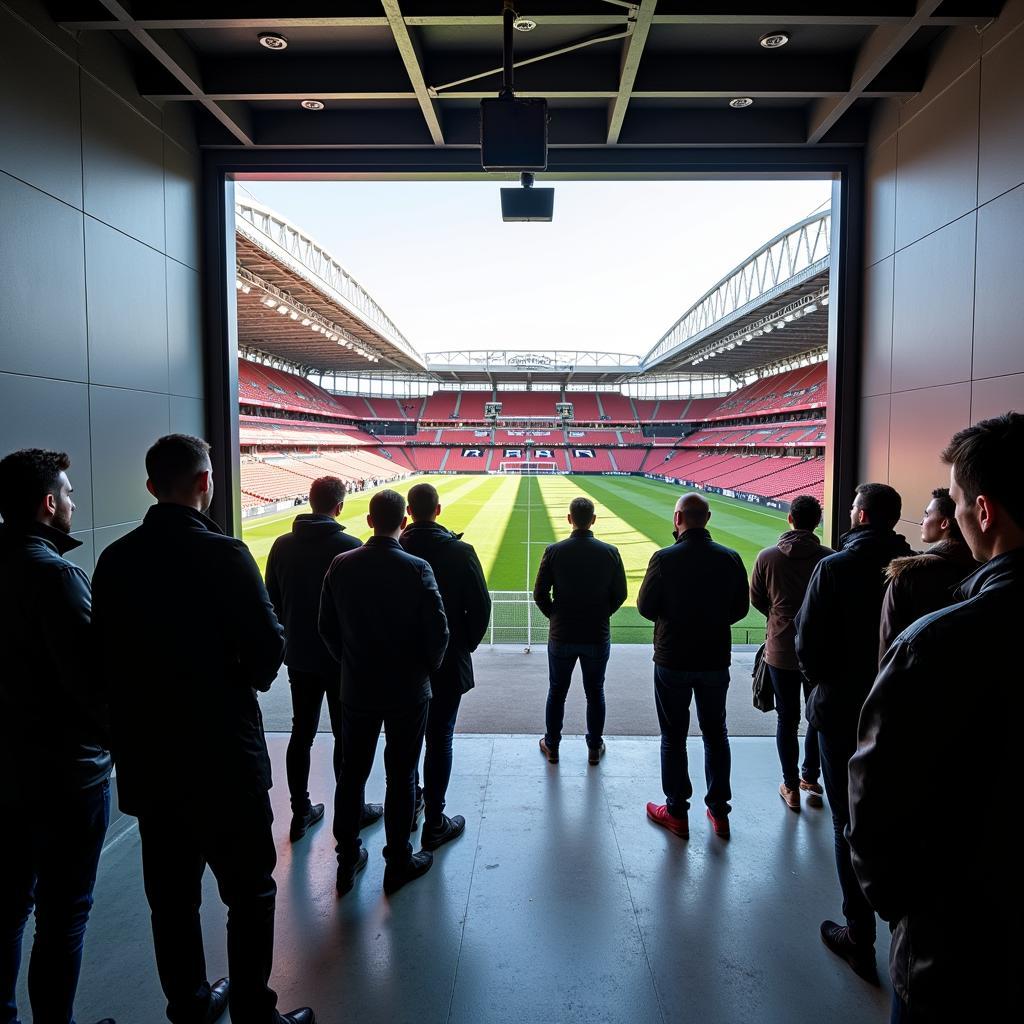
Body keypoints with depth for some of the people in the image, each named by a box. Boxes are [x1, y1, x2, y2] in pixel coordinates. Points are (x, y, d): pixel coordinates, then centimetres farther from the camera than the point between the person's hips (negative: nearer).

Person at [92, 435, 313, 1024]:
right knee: (250, 893, 10)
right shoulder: (222, 555, -17)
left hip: (146, 756, 6)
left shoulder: (115, 561, -1)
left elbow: (105, 654, 4)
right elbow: (269, 645, -18)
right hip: (223, 755, -6)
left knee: (172, 894, 19)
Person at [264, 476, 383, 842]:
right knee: (346, 736, 8)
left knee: (301, 733, 14)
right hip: (340, 658, -4)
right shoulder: (349, 547, -16)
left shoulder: (283, 545, -1)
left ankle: (300, 812, 24)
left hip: (299, 657, 5)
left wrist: (289, 638, 16)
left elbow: (272, 601, 5)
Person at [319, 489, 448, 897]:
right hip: (407, 691, -3)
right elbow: (438, 630, -14)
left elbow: (327, 626, 1)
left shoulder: (341, 565, -6)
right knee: (401, 776, 10)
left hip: (356, 689, 3)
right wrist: (428, 668, 5)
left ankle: (347, 861, 29)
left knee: (352, 773, 16)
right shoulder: (416, 569, -16)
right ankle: (398, 863, 22)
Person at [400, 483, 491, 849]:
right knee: (439, 740, 6)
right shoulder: (460, 551, -14)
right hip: (447, 662, -3)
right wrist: (467, 645, 5)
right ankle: (434, 824, 15)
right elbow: (480, 606, -11)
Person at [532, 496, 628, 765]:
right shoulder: (610, 553, -9)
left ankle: (552, 747, 27)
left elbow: (540, 594, -8)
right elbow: (620, 594, -1)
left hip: (561, 635, 0)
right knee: (595, 693, 15)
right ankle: (595, 748, 27)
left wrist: (555, 616, 9)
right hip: (598, 636, 1)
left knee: (557, 692, 15)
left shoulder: (554, 551, -12)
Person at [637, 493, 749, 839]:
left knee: (673, 736, 10)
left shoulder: (665, 559, -17)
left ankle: (676, 812, 20)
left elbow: (645, 607, -9)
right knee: (715, 734, 17)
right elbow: (740, 608, 2)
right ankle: (719, 811, 25)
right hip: (716, 659, 3)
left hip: (672, 661, -3)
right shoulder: (730, 558, -6)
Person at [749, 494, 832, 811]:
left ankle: (791, 787, 19)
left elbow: (756, 600, -1)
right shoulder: (828, 558, -12)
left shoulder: (768, 557, -10)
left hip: (780, 650, 0)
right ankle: (810, 778, 32)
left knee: (787, 719, 11)